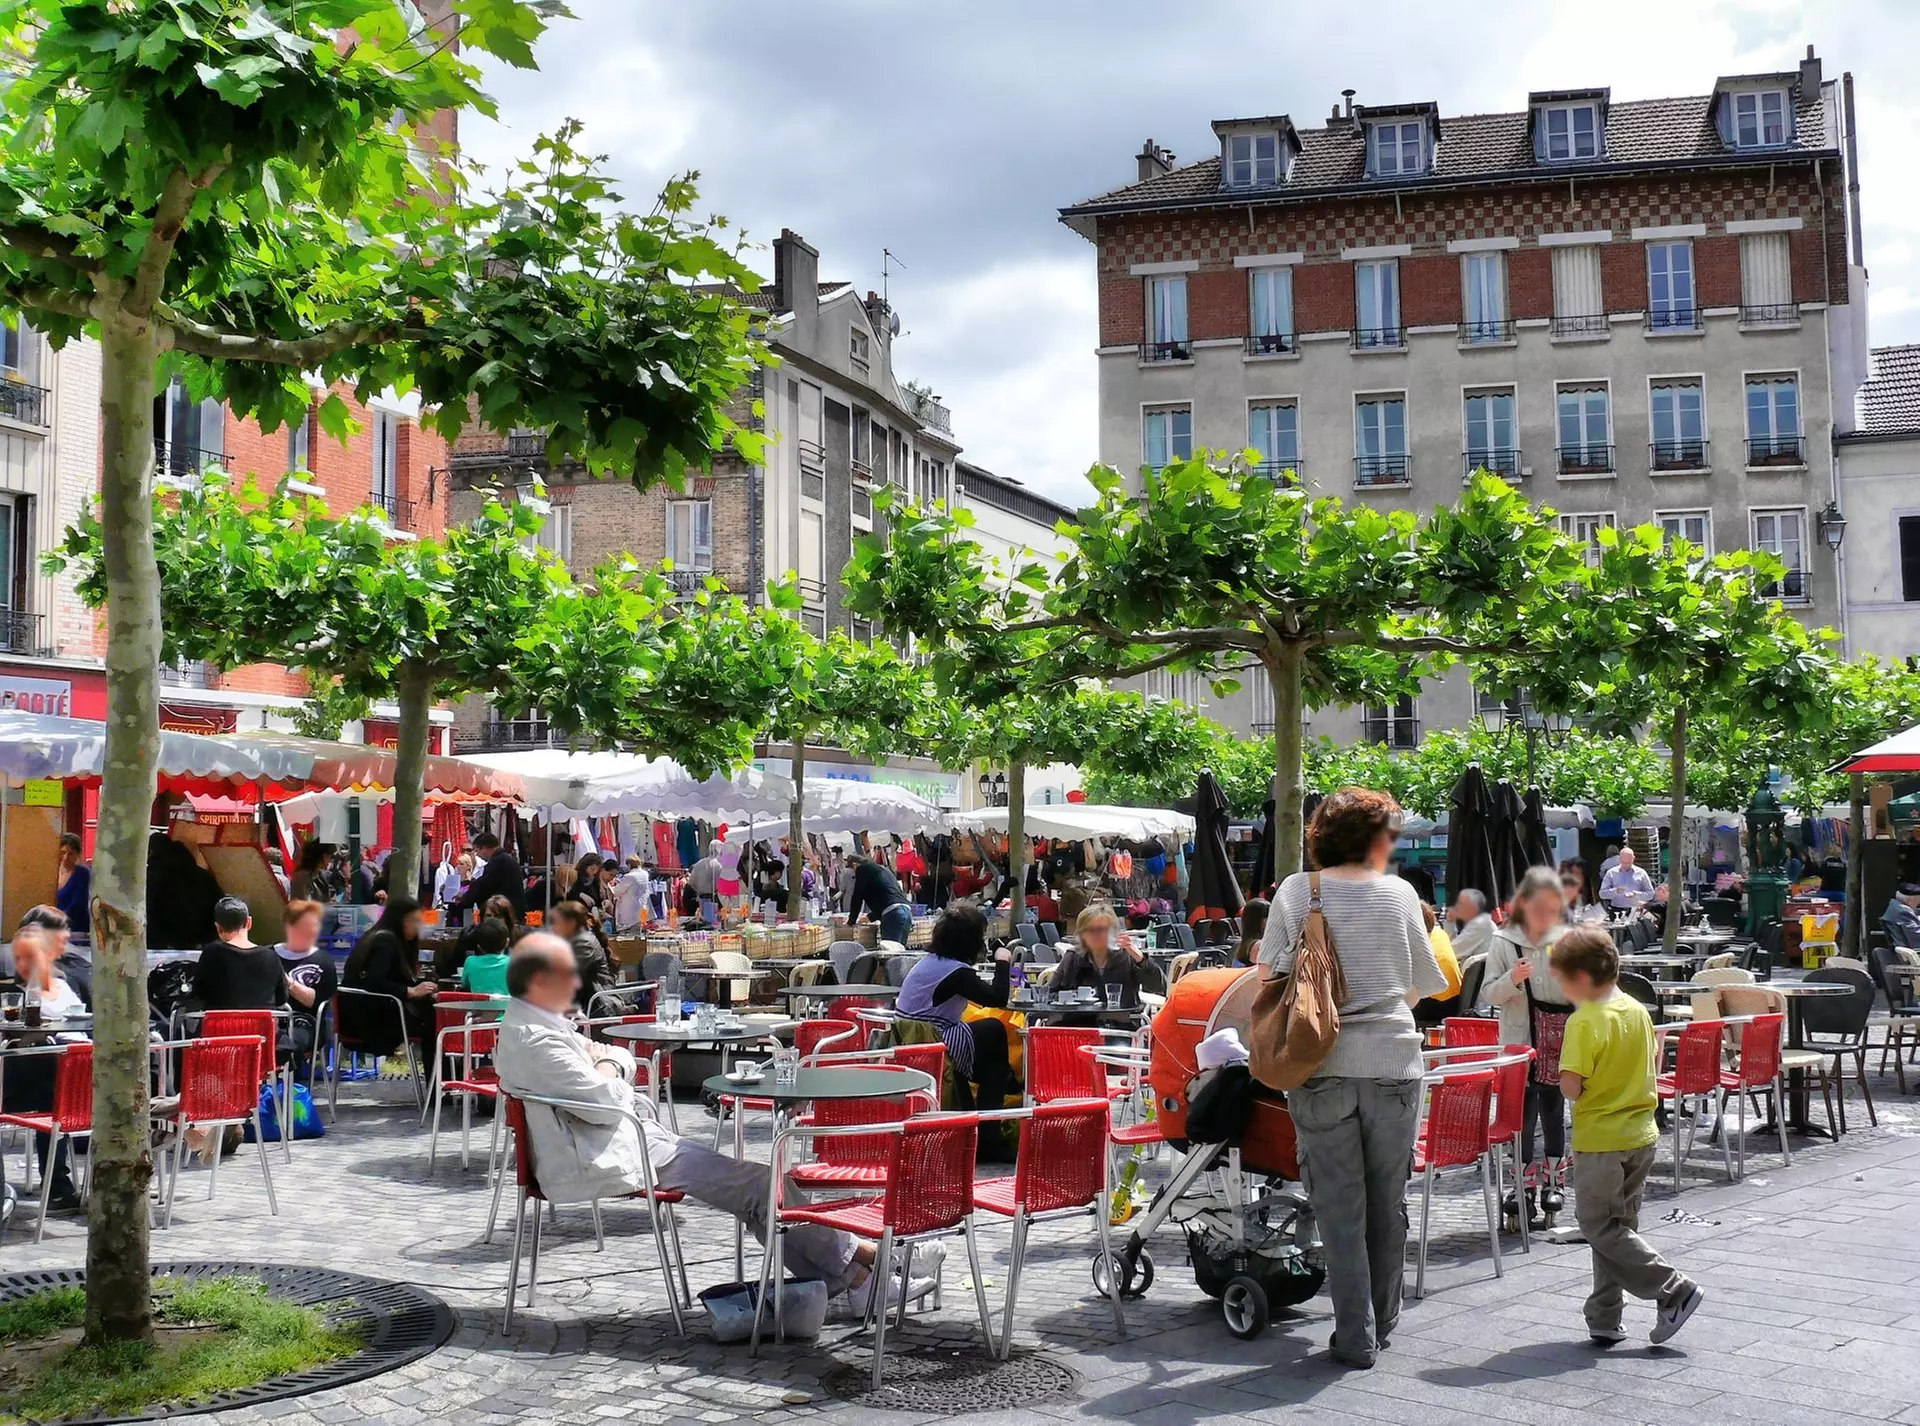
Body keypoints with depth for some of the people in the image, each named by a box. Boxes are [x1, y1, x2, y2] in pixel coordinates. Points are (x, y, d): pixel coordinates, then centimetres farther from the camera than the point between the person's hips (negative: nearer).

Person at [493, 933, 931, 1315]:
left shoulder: (533, 1023, 13)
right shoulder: (534, 1040, -20)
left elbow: (623, 1058, 19)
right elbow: (607, 1104, -21)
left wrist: (603, 1061, -3)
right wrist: (605, 1068, -1)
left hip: (628, 1139, 10)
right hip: (607, 1161, -10)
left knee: (750, 1185, 3)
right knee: (755, 1183, -10)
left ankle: (848, 1285, 1)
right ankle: (859, 1258, 2)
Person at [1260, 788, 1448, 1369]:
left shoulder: (1295, 891, -1)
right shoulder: (1399, 894, 1)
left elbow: (1268, 973, 4)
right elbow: (1426, 984, 11)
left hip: (1320, 1066, 0)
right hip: (1391, 1062, 1)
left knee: (1339, 1206, 6)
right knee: (1388, 1201, 15)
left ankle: (1355, 1337, 8)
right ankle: (1381, 1321, 28)